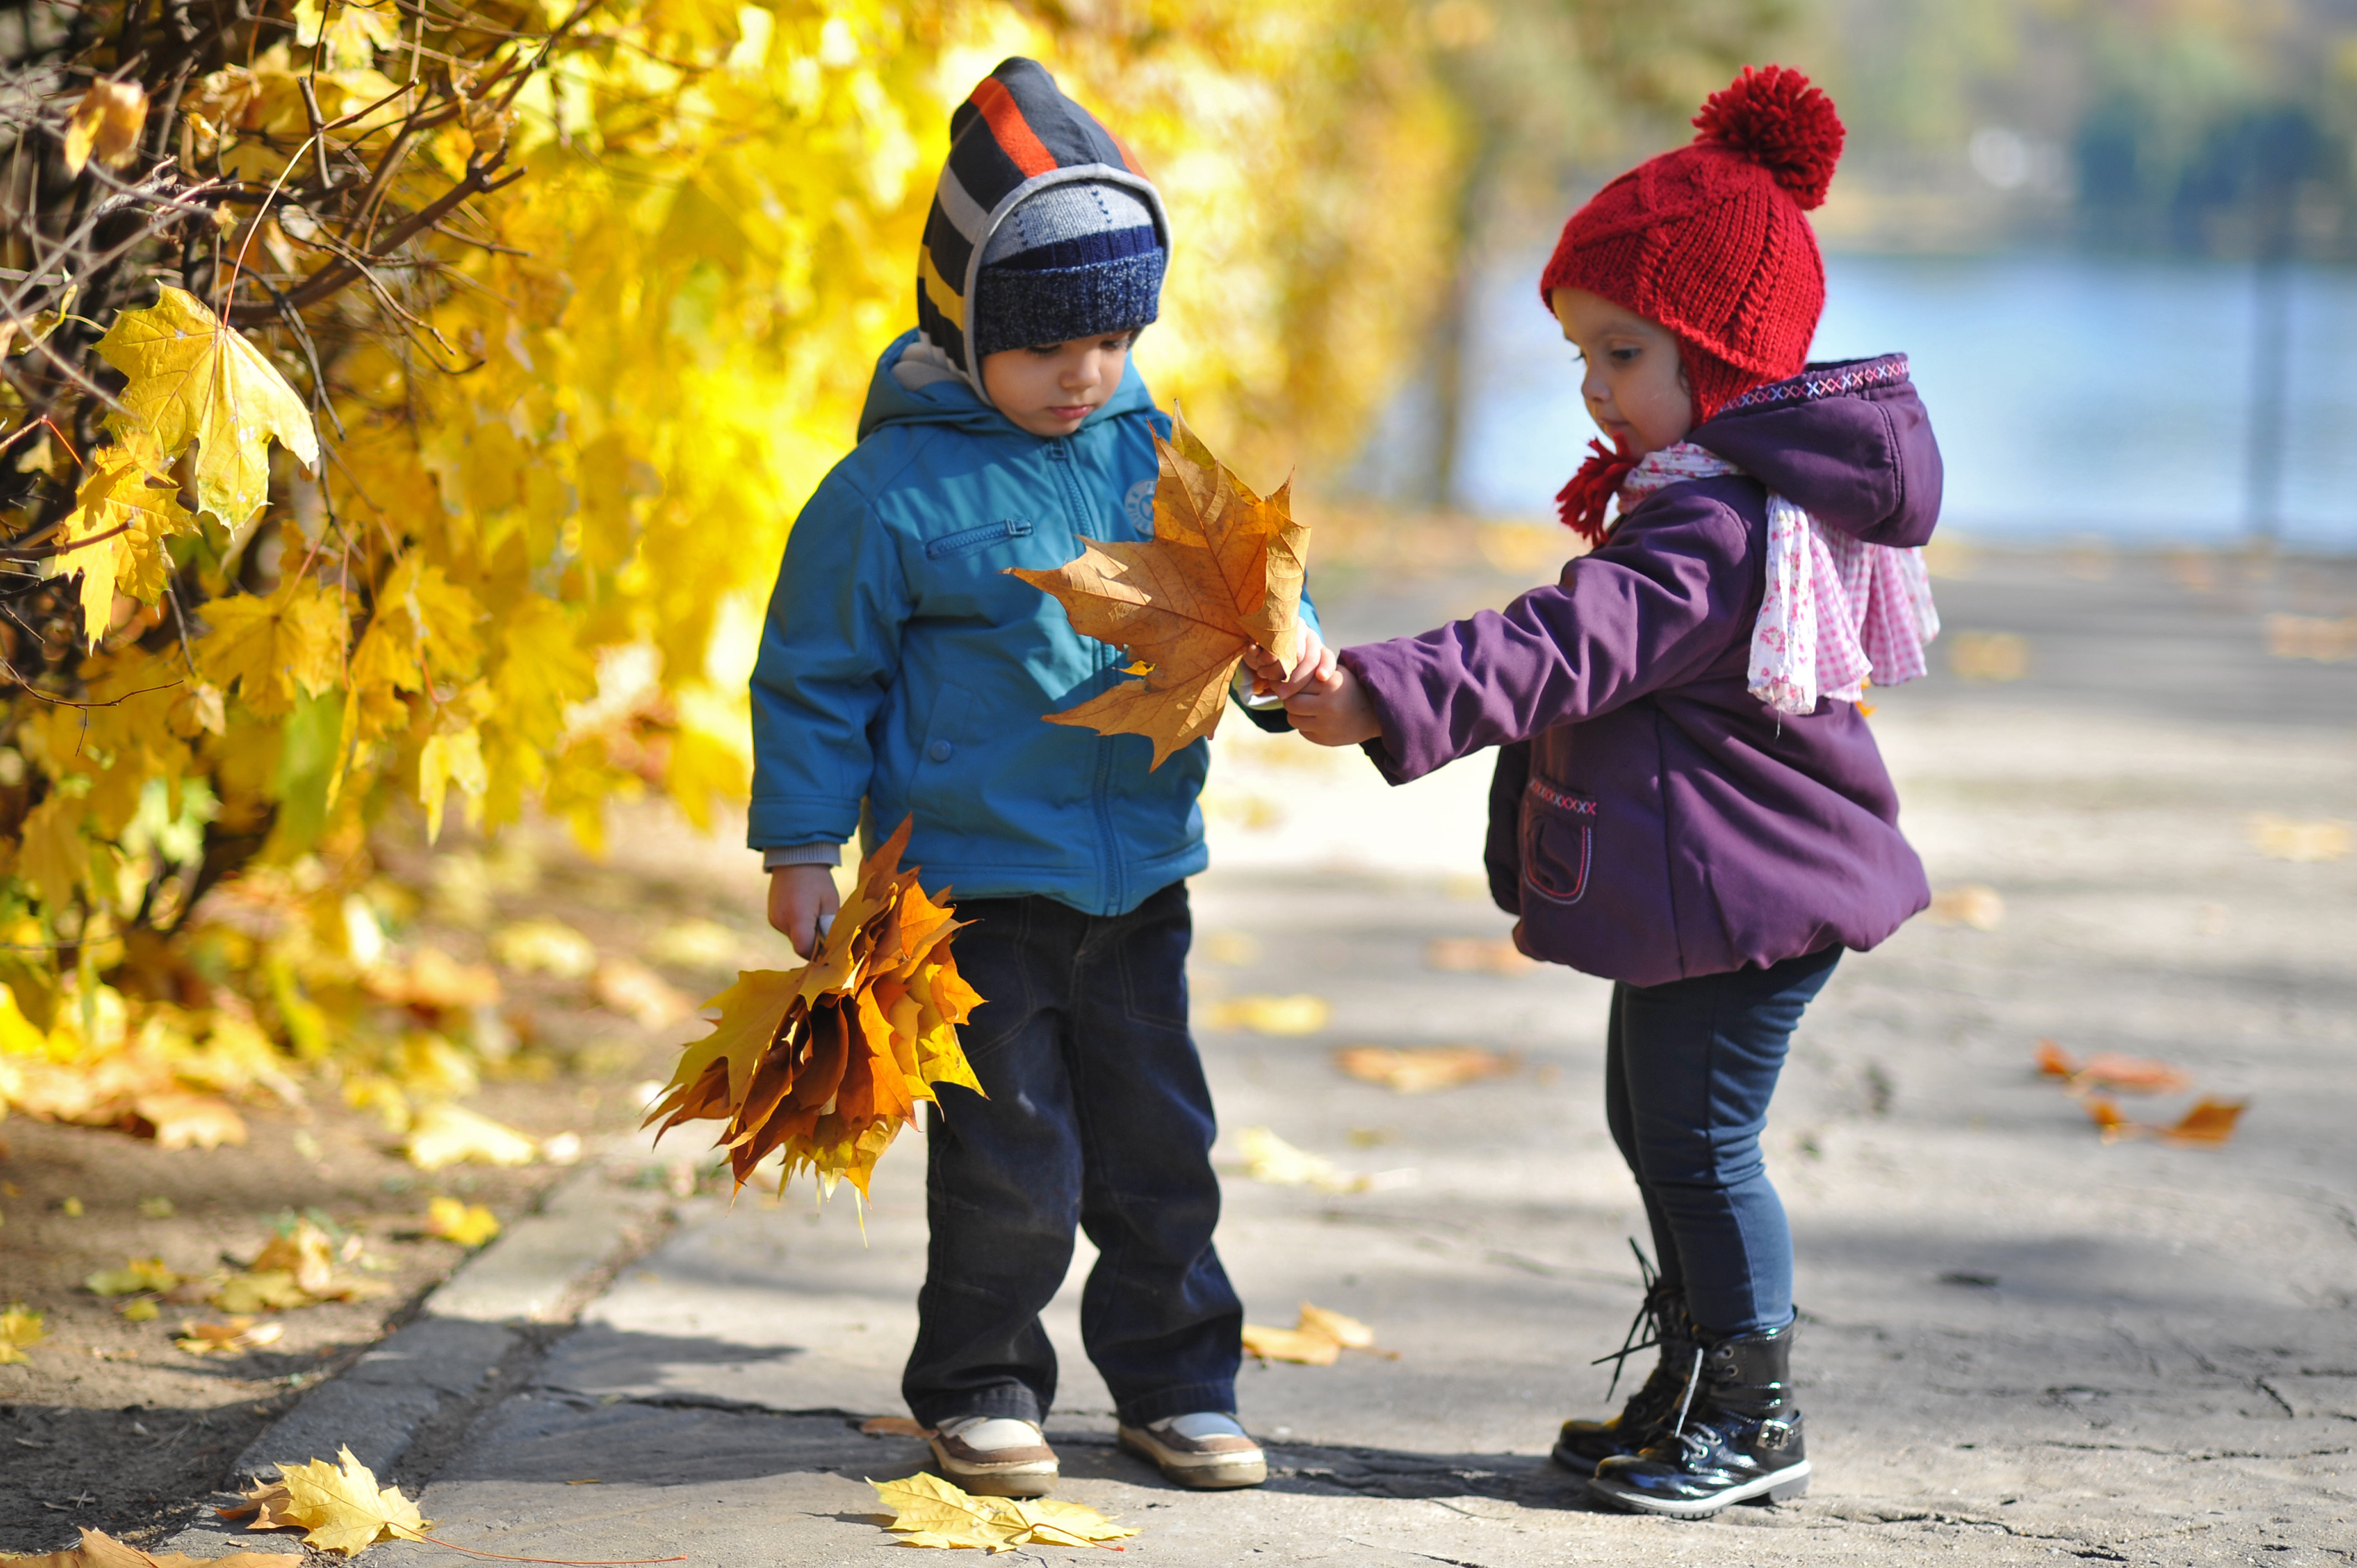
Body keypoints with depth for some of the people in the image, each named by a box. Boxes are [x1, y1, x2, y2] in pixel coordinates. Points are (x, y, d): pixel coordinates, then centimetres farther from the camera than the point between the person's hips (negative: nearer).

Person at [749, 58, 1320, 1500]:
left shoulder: (1148, 451, 2)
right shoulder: (895, 490, -11)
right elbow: (815, 676, -4)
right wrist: (801, 854, -4)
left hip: (1138, 875, 5)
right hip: (974, 882, -5)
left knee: (1159, 1142, 12)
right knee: (1007, 1163, 0)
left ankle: (1177, 1381, 26)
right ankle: (983, 1388, 19)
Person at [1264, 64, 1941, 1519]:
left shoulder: (1712, 526, -24)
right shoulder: (1770, 493, 10)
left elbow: (1571, 648, -35)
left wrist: (1392, 699, -42)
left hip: (1741, 897, -11)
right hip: (1703, 894, 11)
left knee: (1701, 1141, -2)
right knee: (1654, 1124, 20)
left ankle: (1759, 1414, 9)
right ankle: (1697, 1388, 31)